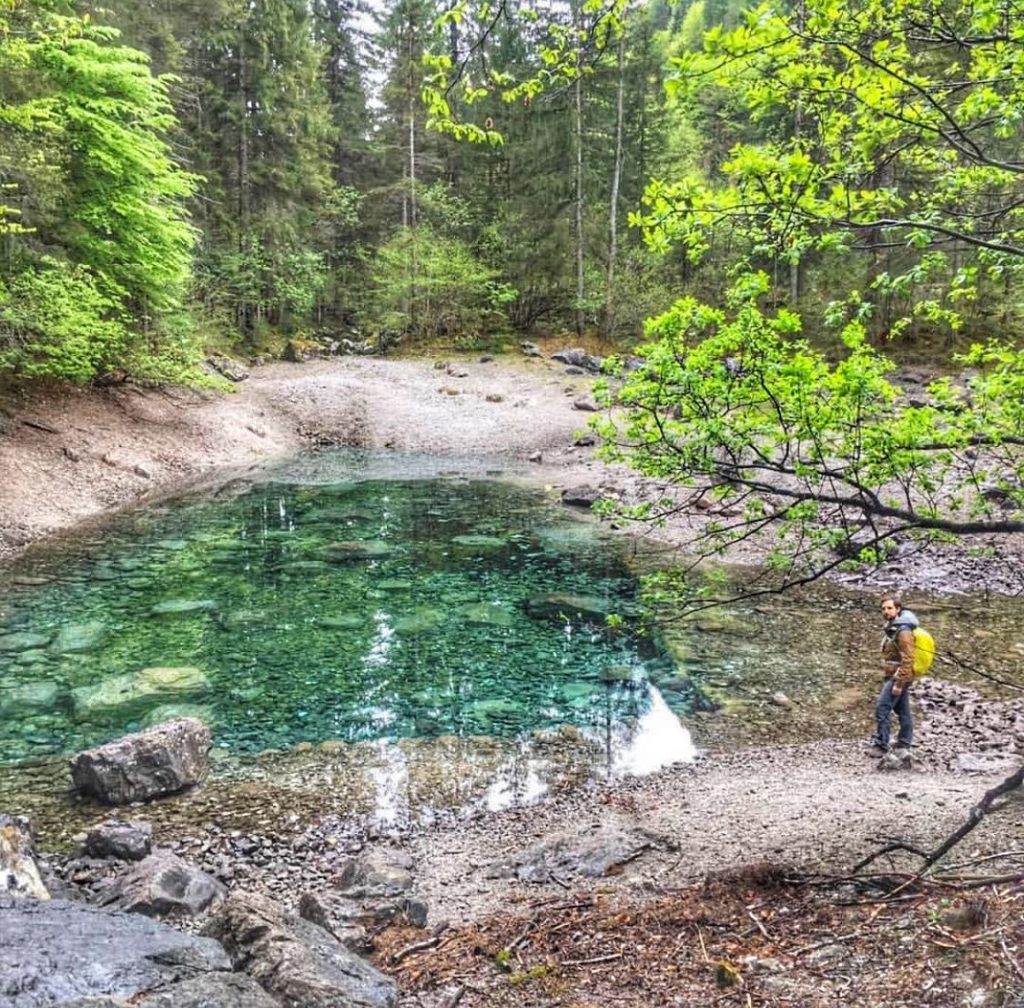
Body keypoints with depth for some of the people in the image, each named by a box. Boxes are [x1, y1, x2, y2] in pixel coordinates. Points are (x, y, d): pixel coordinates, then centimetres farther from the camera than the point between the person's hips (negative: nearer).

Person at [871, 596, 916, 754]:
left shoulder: (903, 631, -19)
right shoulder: (892, 628, 11)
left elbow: (907, 660, -23)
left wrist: (899, 683, -24)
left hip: (898, 677, -10)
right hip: (893, 676, 10)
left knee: (882, 708, -11)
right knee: (902, 711, 14)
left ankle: (881, 745, -8)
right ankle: (904, 745, 21)